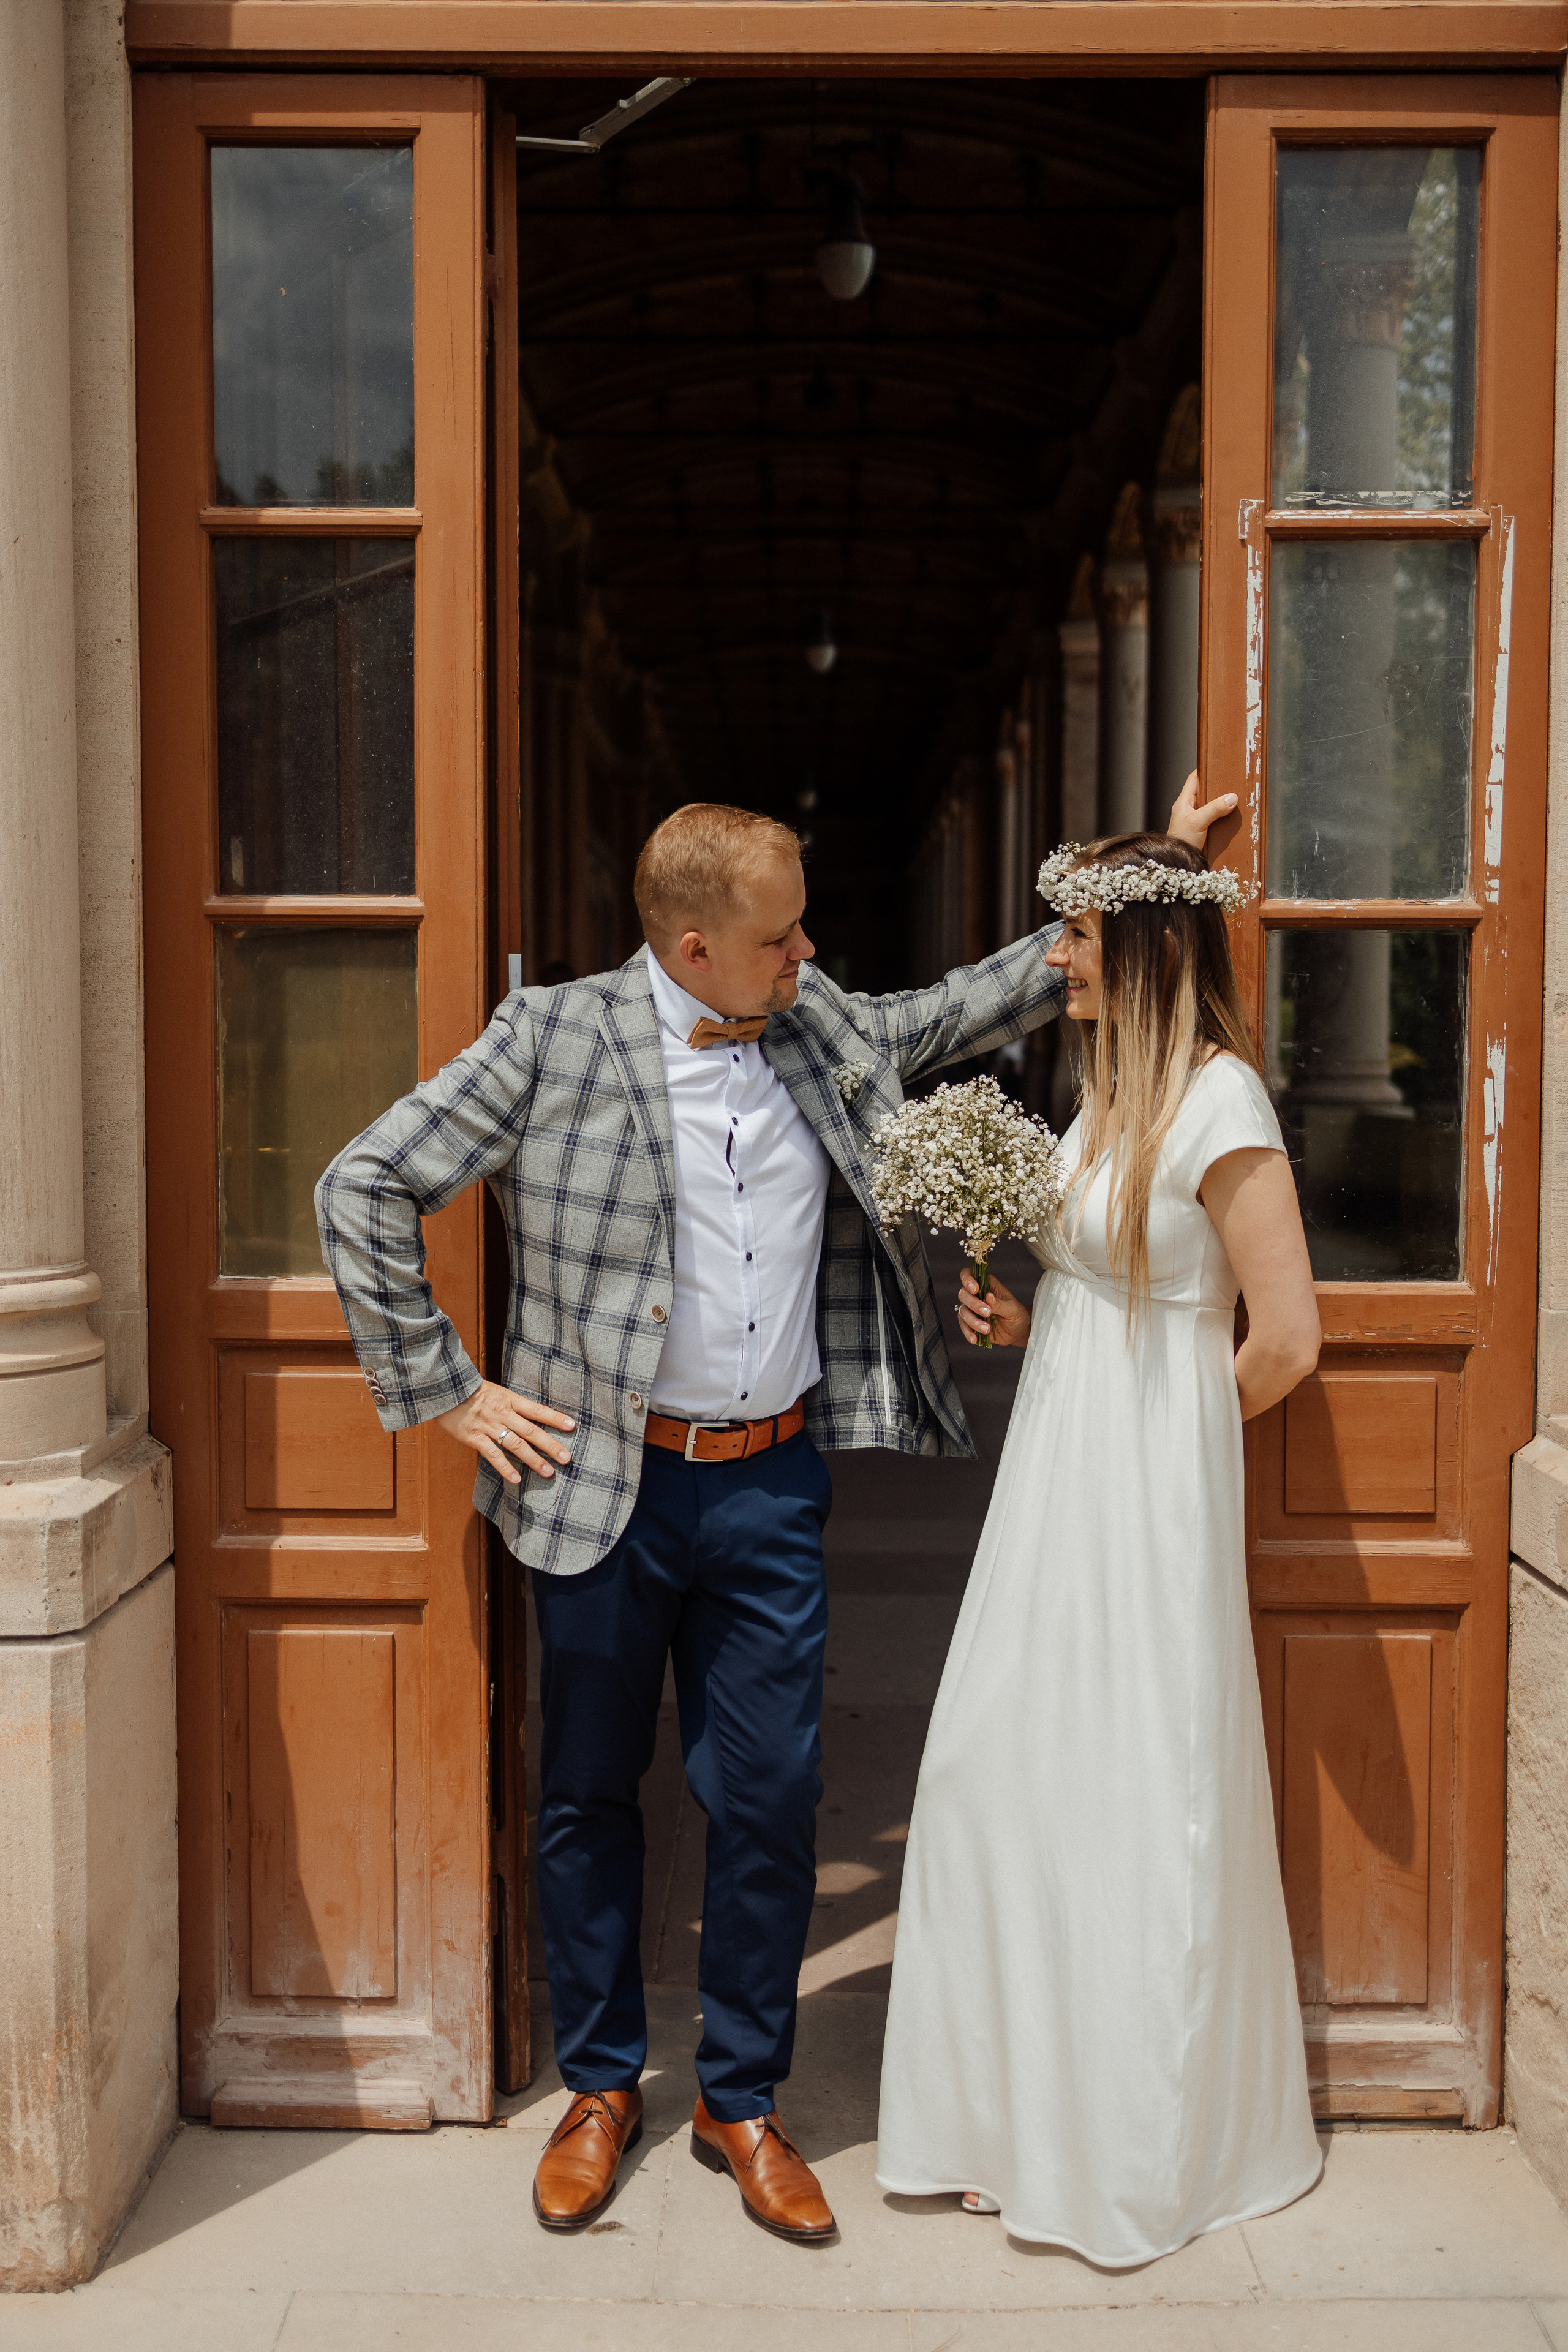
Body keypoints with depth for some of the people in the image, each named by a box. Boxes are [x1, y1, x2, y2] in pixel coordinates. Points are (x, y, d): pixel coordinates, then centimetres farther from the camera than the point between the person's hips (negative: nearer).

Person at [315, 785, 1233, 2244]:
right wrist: (443, 1393, -8)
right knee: (589, 1793, 13)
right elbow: (361, 1191, -7)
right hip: (605, 1483, -2)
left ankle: (740, 2102, 28)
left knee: (769, 1799, 8)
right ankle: (600, 2088, 34)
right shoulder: (551, 1040, -9)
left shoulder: (829, 1031, 5)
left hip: (772, 1484, 3)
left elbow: (974, 1006, 18)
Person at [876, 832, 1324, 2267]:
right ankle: (1035, 2107, 31)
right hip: (1058, 1485, 9)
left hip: (1147, 1498, -9)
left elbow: (1284, 1342, -19)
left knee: (1138, 1797, 3)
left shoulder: (1218, 1098, -16)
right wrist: (1023, 1323, 4)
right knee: (1007, 1771, 13)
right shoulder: (1111, 1093, 11)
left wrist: (1191, 1427, -4)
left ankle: (1149, 2144, 24)